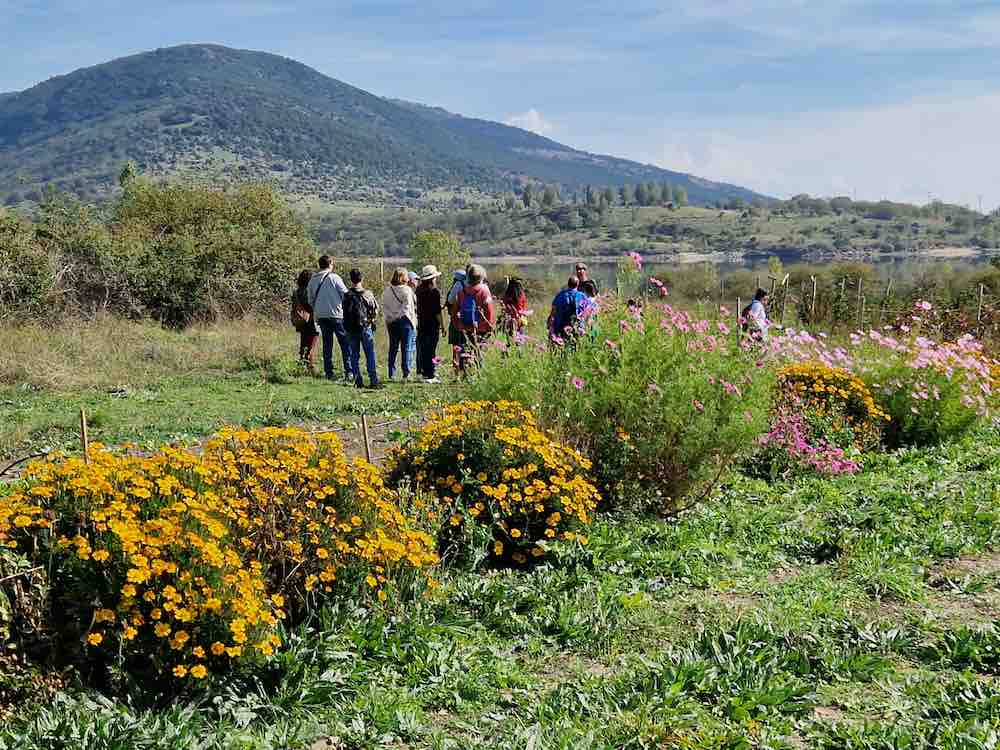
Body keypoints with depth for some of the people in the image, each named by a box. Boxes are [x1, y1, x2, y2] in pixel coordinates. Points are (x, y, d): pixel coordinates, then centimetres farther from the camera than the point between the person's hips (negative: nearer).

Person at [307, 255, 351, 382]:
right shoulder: (334, 278, -8)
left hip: (321, 316, 5)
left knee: (327, 345, 11)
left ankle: (328, 372, 10)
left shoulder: (312, 280, 7)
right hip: (337, 315, -5)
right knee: (345, 344, 0)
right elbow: (346, 294, -7)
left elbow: (310, 300, 13)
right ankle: (348, 371, -6)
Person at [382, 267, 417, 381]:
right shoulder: (406, 290, -9)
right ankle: (406, 373, -2)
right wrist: (413, 319, -2)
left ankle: (391, 373, 10)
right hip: (404, 320, -4)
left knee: (393, 347, 10)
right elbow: (408, 306, -10)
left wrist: (390, 316, 5)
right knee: (406, 347, 0)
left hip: (391, 321, 4)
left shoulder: (387, 290, 5)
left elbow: (384, 305, 4)